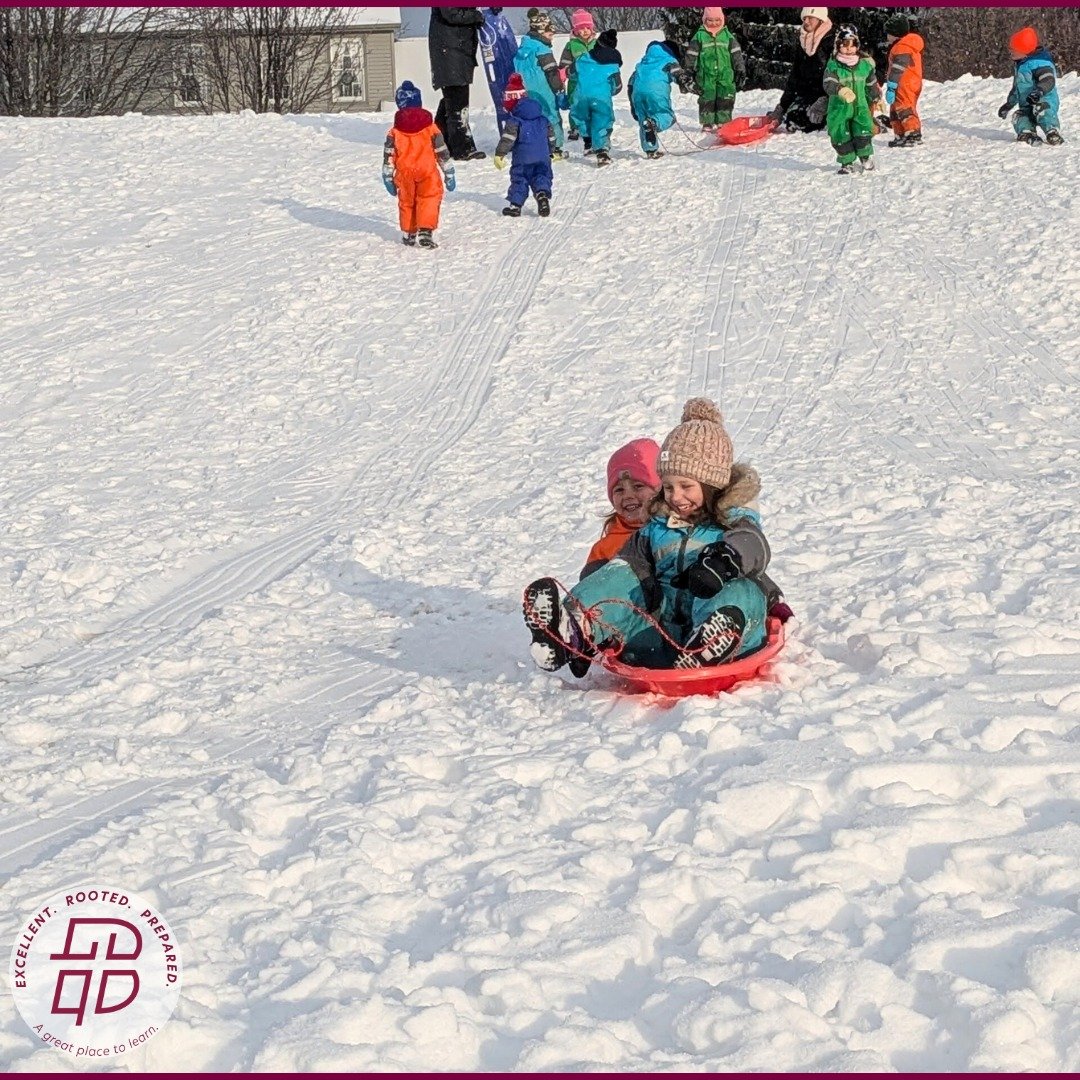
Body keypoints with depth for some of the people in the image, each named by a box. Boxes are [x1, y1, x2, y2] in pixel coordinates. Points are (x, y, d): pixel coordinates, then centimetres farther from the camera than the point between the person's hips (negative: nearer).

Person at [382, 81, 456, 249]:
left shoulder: (395, 131, -1)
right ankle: (426, 231, -15)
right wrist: (449, 174, 9)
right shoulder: (431, 128, -2)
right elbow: (442, 153, 1)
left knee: (406, 203, 15)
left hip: (404, 174, 2)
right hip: (428, 172, -2)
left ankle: (408, 235, 22)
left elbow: (388, 156, 1)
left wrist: (388, 177, 10)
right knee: (429, 200, 2)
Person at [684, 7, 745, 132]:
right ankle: (708, 123, 7)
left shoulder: (728, 35, 8)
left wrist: (740, 70, 7)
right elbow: (691, 55, 6)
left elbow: (736, 54, 10)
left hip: (725, 74, 2)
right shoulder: (699, 36, 3)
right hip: (706, 74, -1)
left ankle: (723, 122, 9)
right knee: (707, 100, 1)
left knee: (725, 100, 1)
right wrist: (689, 72, 5)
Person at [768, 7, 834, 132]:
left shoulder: (832, 41, -8)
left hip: (824, 95, -7)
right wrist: (782, 107, 10)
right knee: (790, 121, -15)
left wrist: (824, 100, -27)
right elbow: (794, 76, 16)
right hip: (805, 94, 7)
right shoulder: (802, 44, 14)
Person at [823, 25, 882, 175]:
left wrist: (877, 99, 27)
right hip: (839, 107, -2)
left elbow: (871, 84, 17)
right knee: (841, 136, -1)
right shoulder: (833, 65, -10)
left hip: (860, 106, 2)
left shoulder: (865, 64, 1)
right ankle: (847, 162, 17)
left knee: (863, 132, -7)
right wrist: (841, 90, -44)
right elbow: (828, 83, -25)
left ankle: (866, 157, 19)